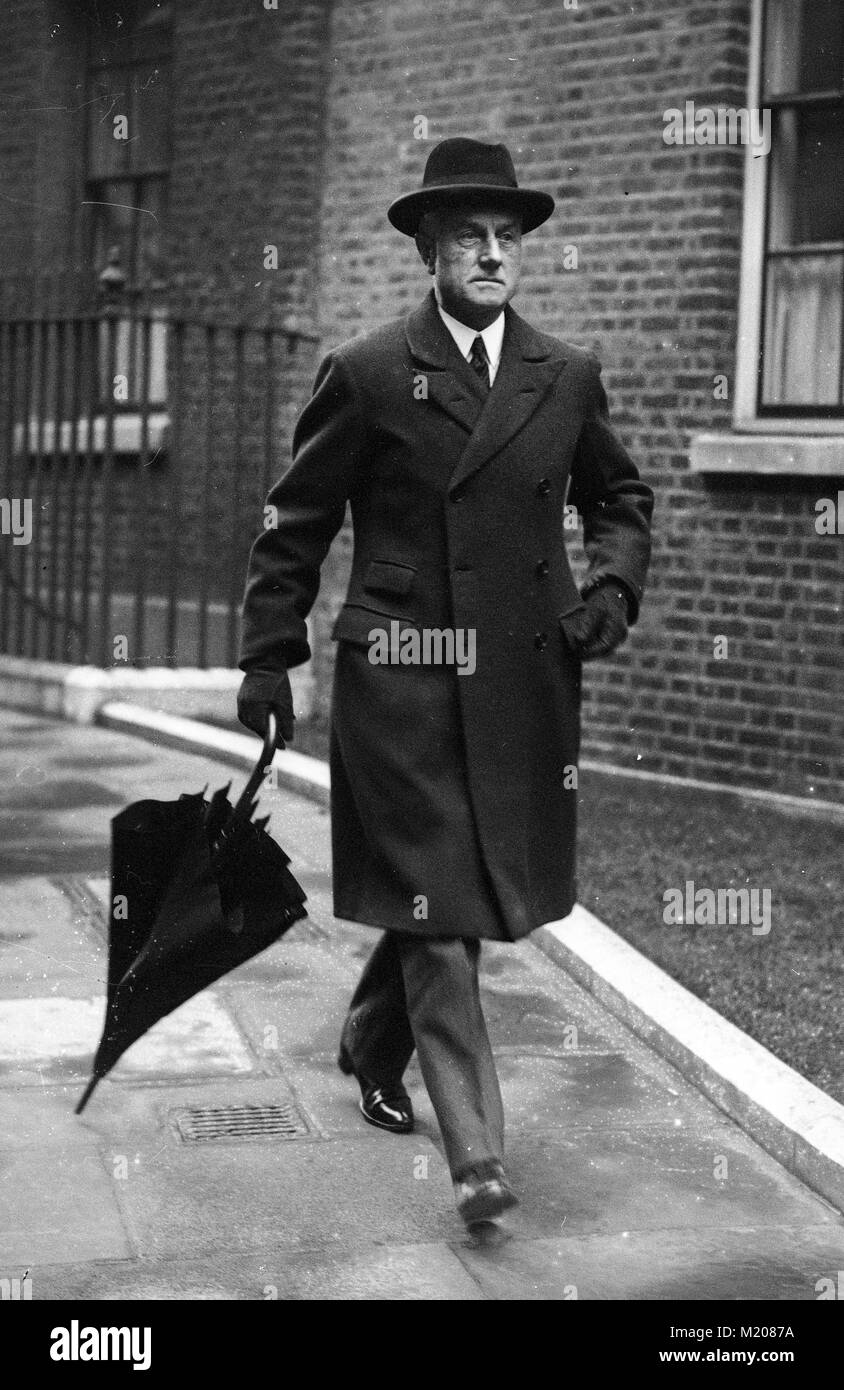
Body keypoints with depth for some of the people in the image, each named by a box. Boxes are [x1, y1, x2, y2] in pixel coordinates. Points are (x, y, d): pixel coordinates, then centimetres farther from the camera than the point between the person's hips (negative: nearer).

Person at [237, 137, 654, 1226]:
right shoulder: (367, 374, -1)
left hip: (527, 680, 4)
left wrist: (612, 584, 4)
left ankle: (373, 1040, 41)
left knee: (453, 898, 13)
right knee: (437, 908, -6)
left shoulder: (568, 377, 10)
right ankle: (475, 1151, -2)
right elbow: (296, 529, 4)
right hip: (401, 680, -4)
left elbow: (620, 500, 23)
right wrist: (269, 662, 3)